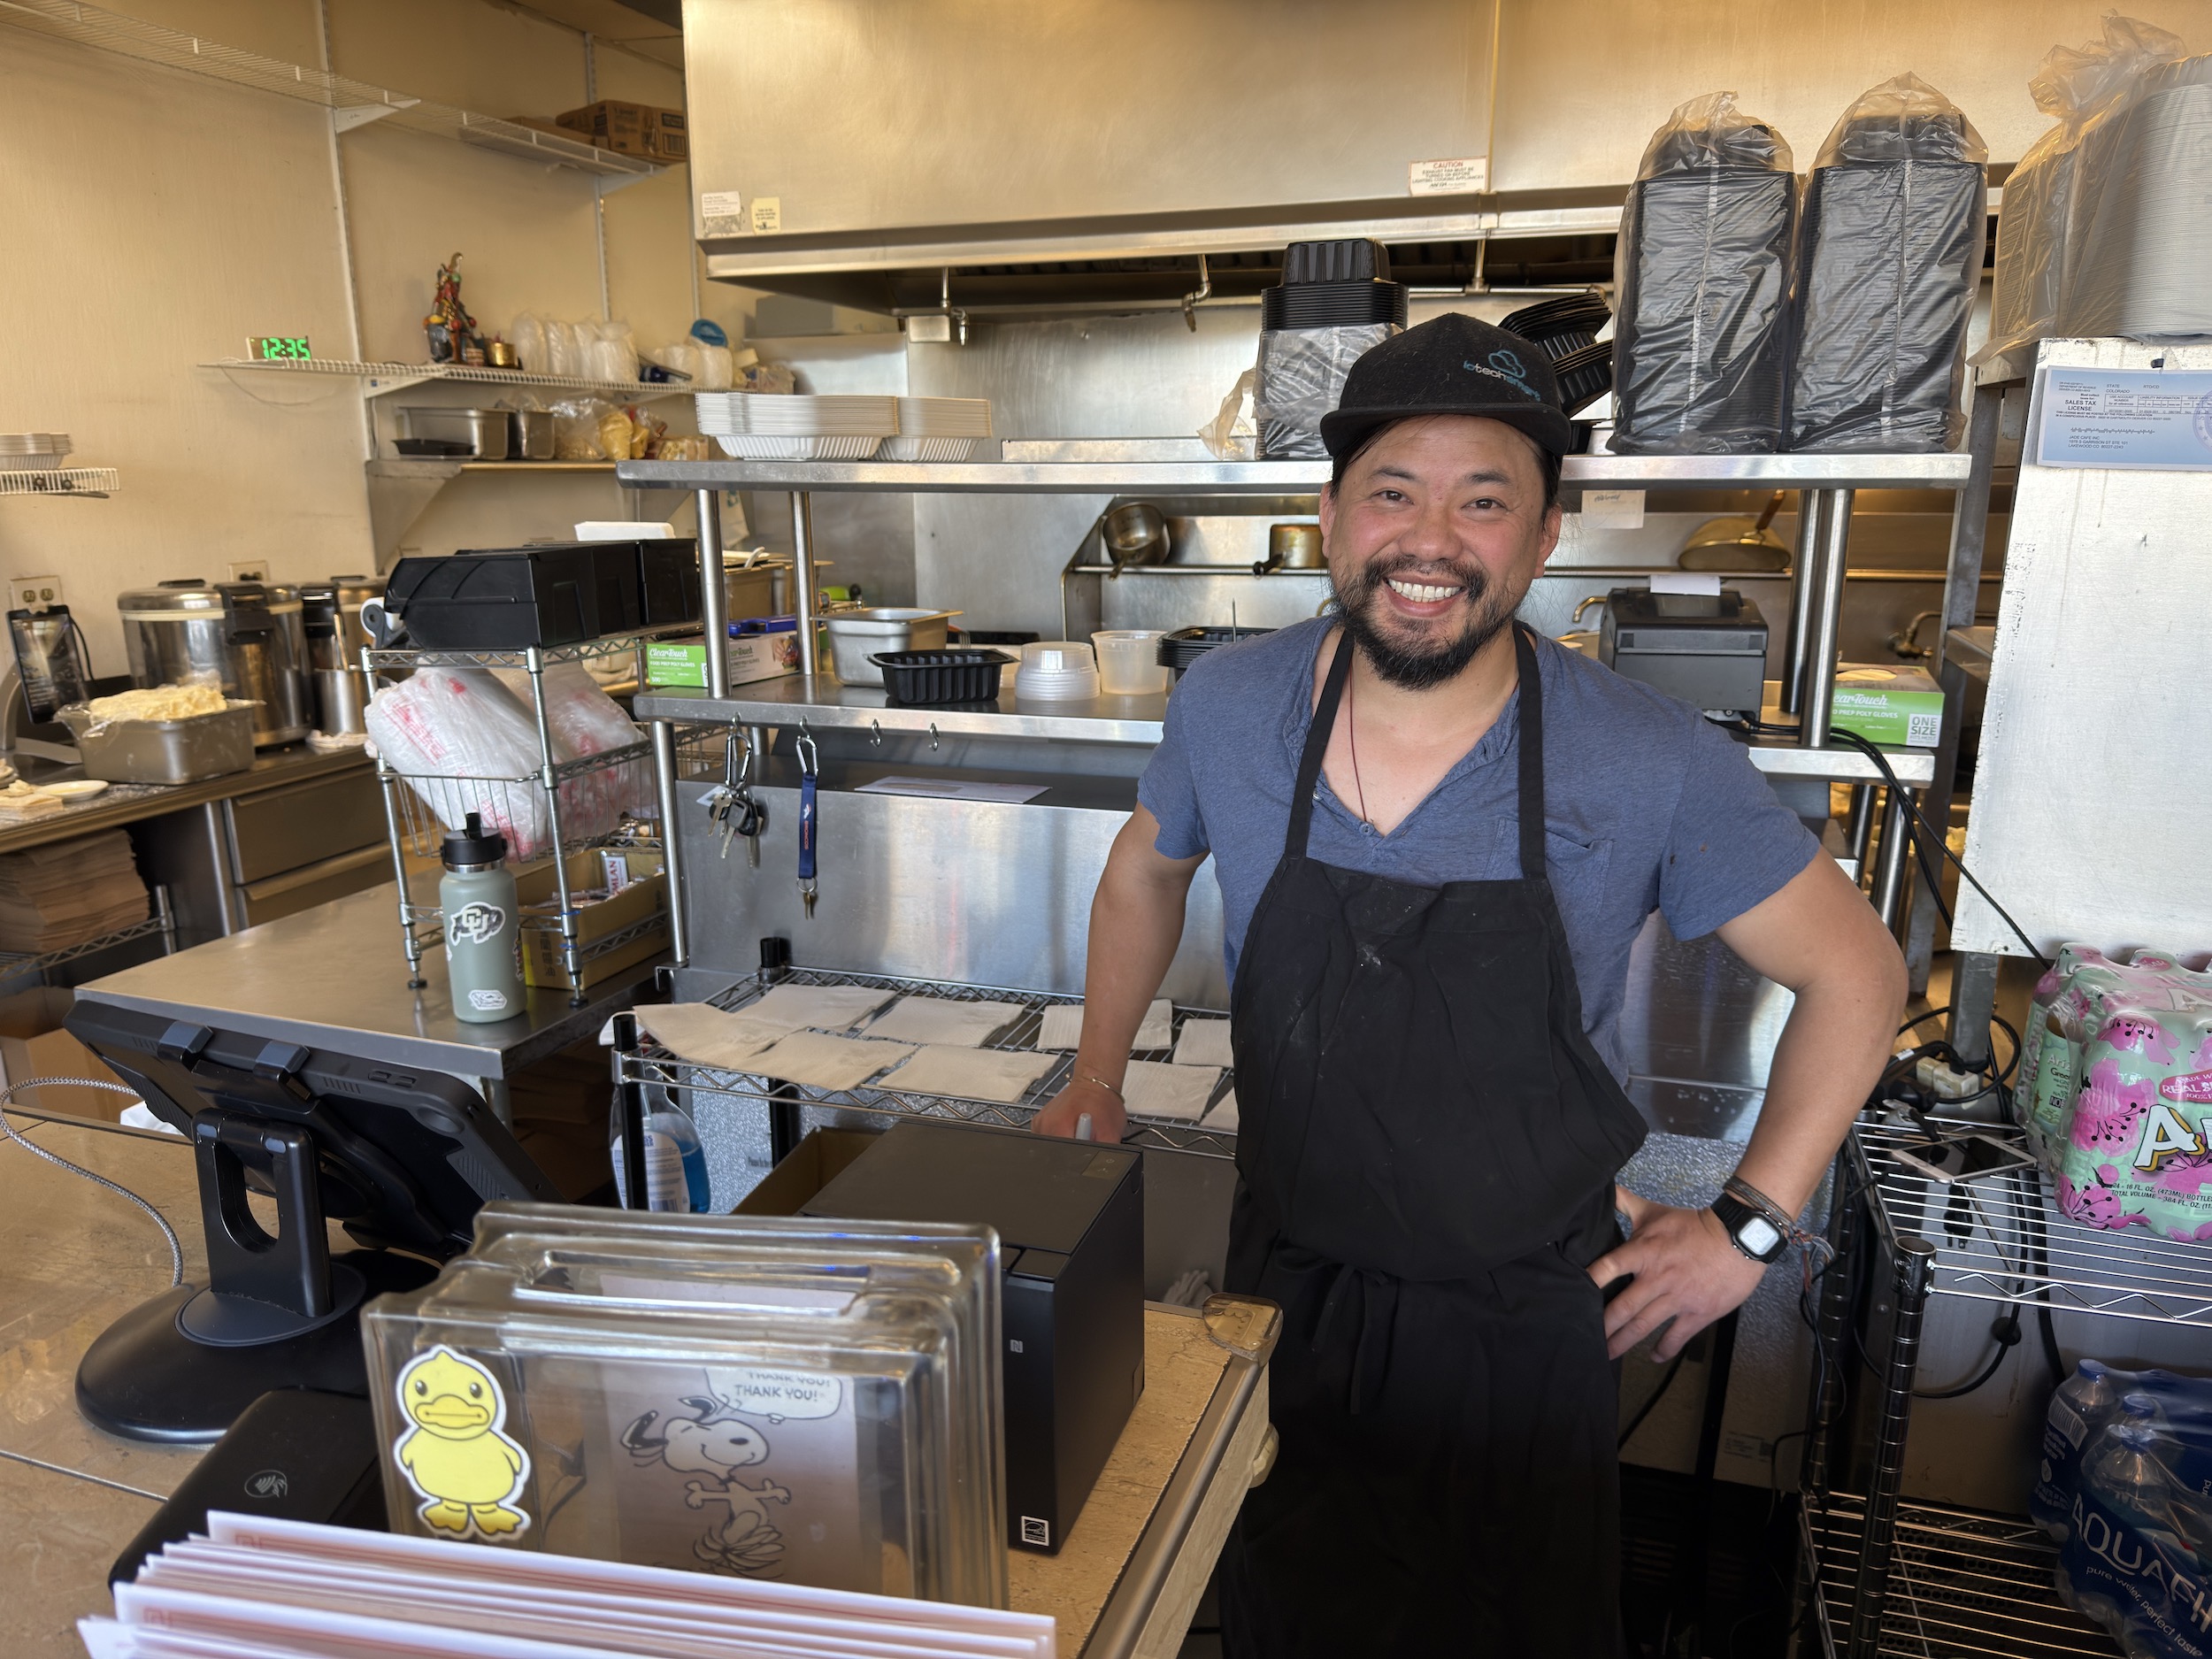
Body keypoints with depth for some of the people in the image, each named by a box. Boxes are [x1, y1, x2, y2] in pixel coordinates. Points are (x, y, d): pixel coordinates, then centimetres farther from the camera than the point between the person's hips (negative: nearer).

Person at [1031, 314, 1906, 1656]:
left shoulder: (1652, 765, -20)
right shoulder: (1227, 708, -12)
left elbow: (1854, 972, -6)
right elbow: (1148, 868, 9)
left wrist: (1750, 1226, -8)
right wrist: (1098, 1079, 7)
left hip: (1526, 1321, -2)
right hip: (1289, 1284, 3)